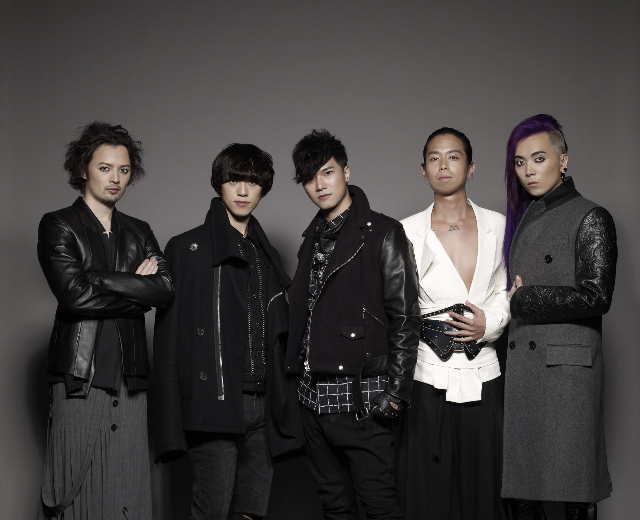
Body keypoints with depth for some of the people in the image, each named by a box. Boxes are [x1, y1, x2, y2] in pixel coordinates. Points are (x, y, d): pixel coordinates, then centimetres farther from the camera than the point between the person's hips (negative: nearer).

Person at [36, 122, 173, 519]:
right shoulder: (58, 226, 3)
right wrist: (137, 287, -4)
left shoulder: (139, 232, 17)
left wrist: (99, 278, -8)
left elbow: (166, 289, 0)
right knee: (76, 488, -3)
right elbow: (73, 294, -13)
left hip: (130, 379, 4)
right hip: (80, 377, -4)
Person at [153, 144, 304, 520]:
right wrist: (172, 415, -10)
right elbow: (170, 334, -2)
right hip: (214, 403, -5)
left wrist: (285, 408, 9)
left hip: (261, 404, 5)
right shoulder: (187, 249, 3)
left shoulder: (267, 257, 18)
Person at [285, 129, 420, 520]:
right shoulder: (313, 239, 16)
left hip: (361, 397, -7)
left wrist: (395, 391, -15)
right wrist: (300, 378, 13)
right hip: (314, 397, 7)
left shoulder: (383, 234, -4)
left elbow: (405, 317, -9)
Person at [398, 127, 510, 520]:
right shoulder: (407, 232, 1)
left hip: (483, 373, 1)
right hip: (426, 374, -1)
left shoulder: (498, 226, 5)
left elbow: (507, 290, 14)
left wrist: (490, 323, -6)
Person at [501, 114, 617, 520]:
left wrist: (525, 298, -7)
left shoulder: (590, 219, -2)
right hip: (520, 367, 6)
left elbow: (596, 298, -11)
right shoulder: (522, 219, 17)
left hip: (567, 368, -6)